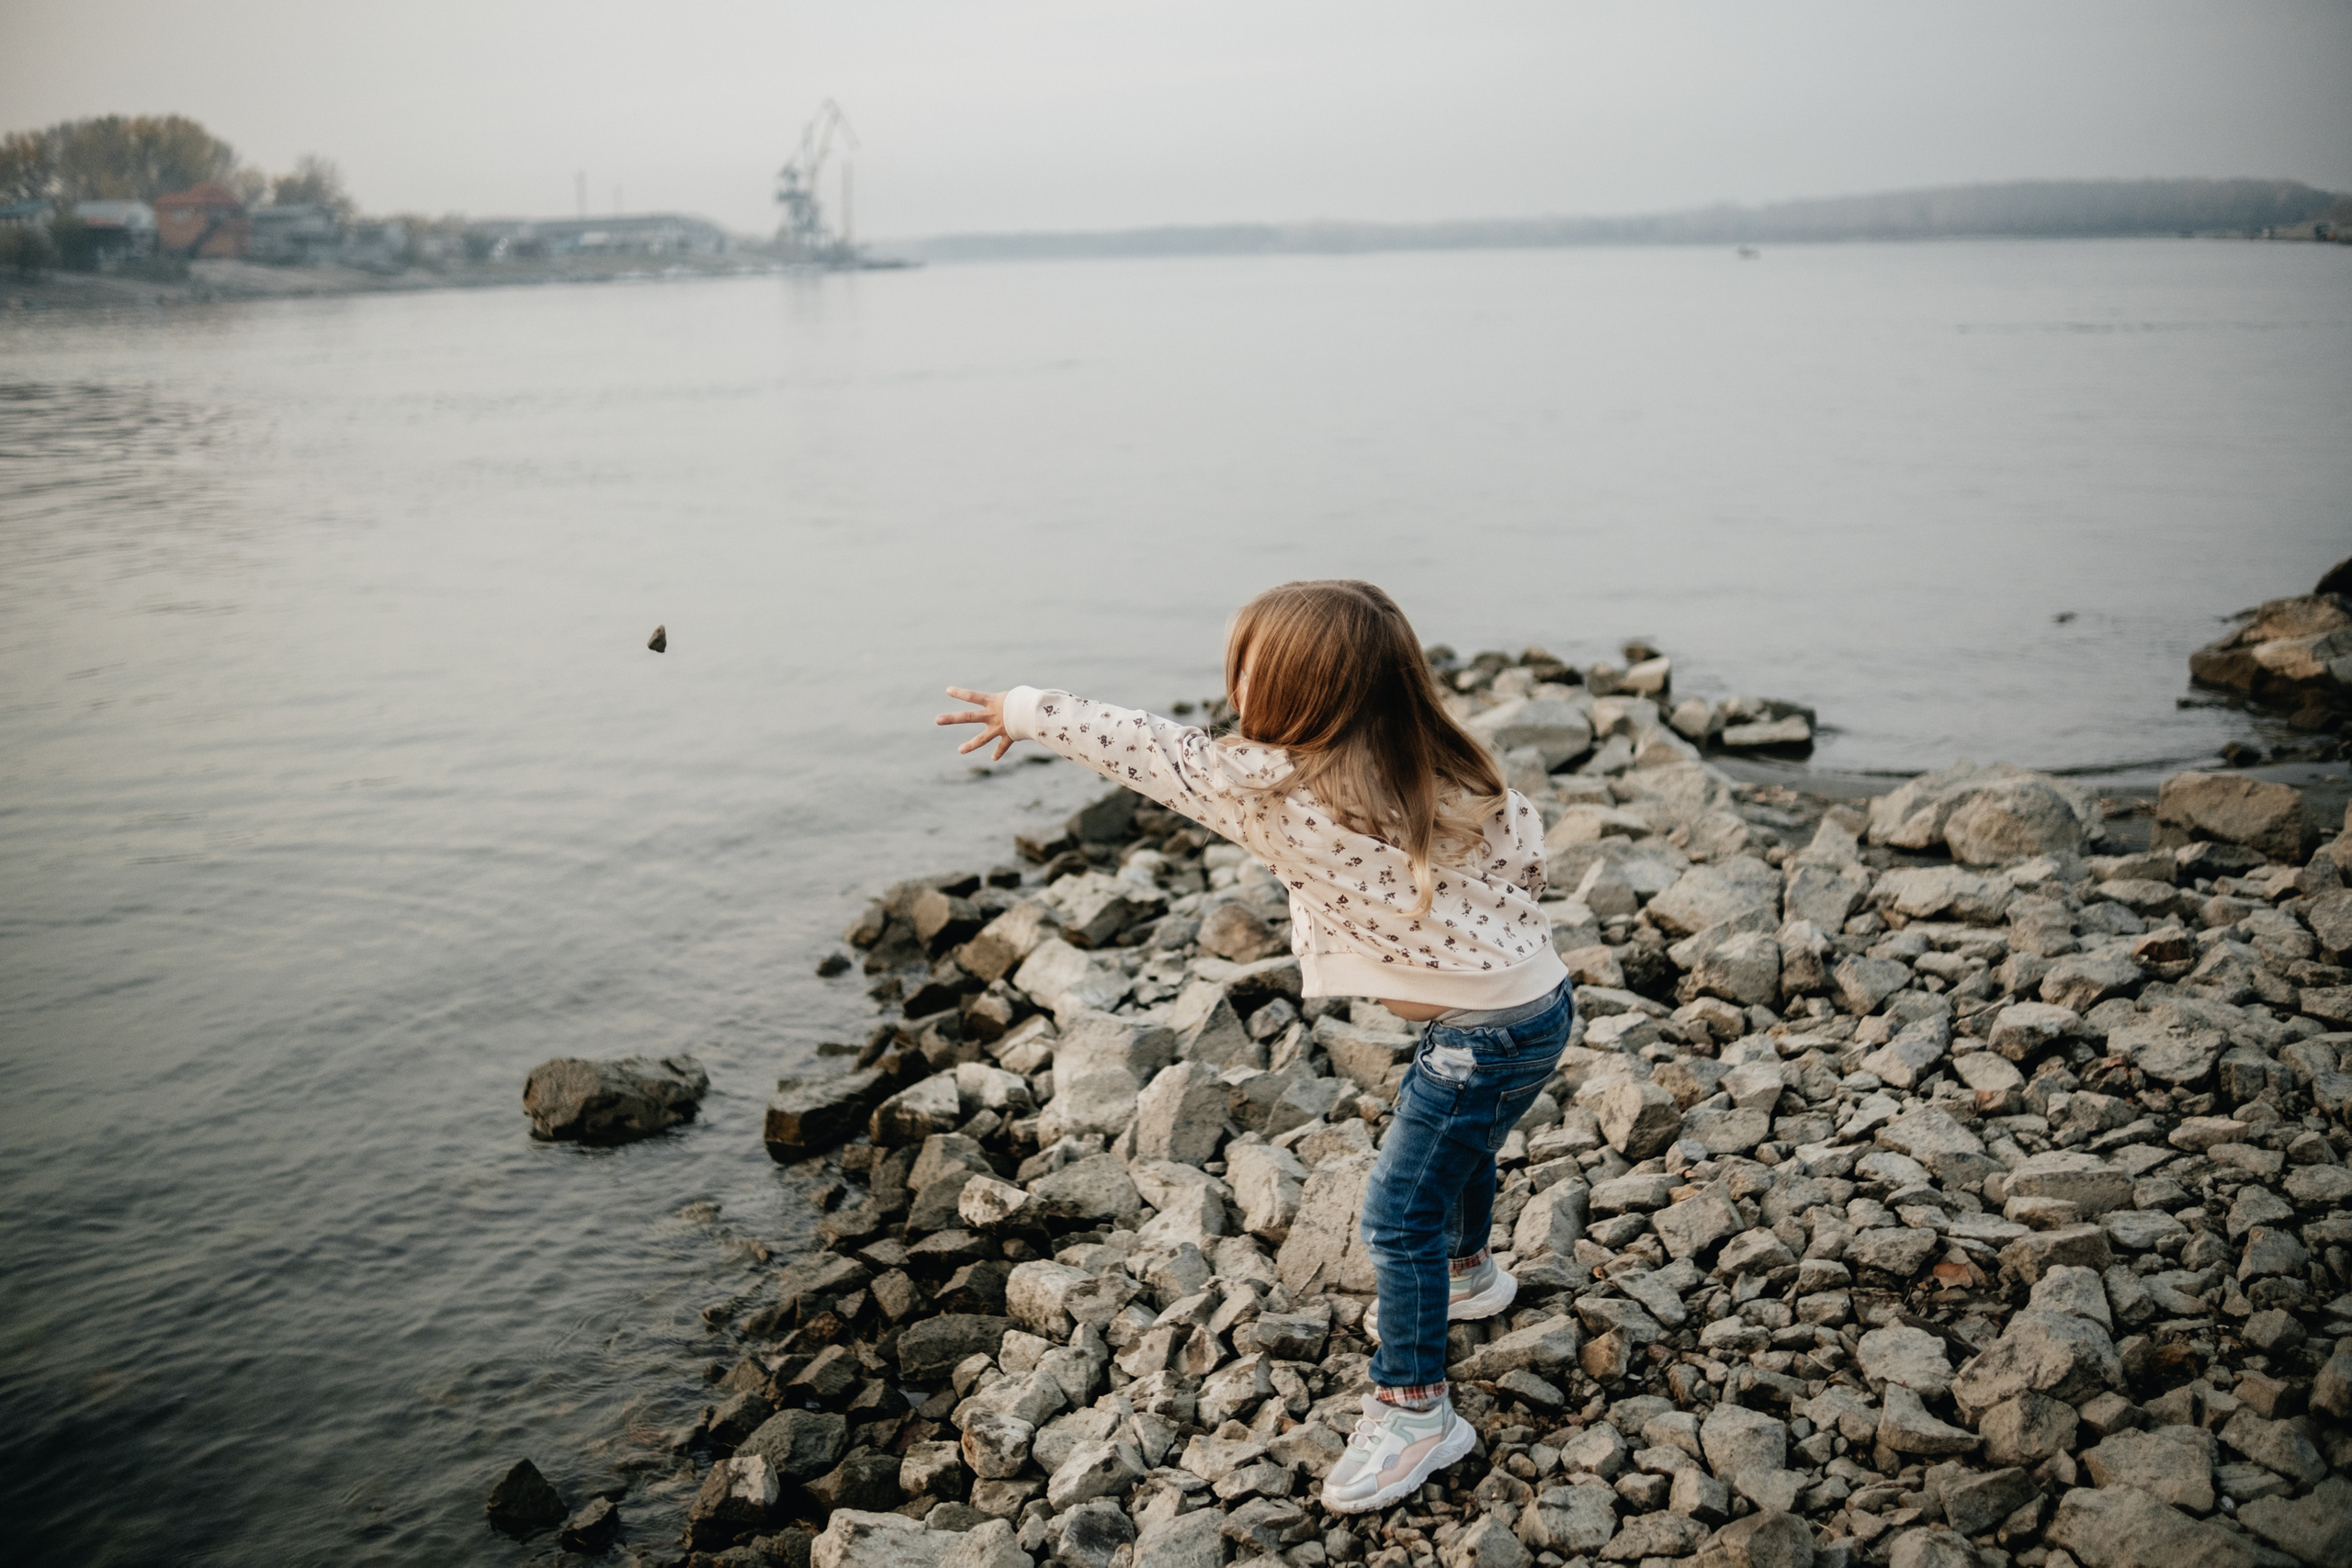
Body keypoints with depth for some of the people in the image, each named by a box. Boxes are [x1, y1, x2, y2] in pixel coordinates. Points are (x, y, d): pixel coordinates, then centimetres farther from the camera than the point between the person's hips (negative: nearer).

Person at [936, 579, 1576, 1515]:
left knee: (1399, 1217, 3)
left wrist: (1023, 713, 1)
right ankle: (1466, 1272, 57)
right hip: (1531, 989, 9)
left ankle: (1412, 1410, 16)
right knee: (1458, 1148, 32)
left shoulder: (1271, 792, -21)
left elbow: (1149, 753, -11)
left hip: (1485, 1031, -9)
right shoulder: (1446, 765, -3)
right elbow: (1525, 837, 1)